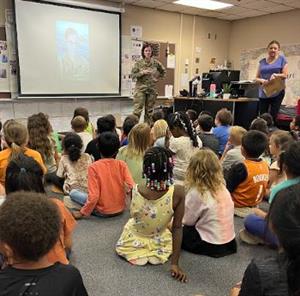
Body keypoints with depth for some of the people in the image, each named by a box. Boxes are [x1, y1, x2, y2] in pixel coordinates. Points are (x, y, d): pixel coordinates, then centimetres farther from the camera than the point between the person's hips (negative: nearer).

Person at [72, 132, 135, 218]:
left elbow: (94, 196, -21)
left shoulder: (94, 167, -17)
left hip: (102, 212, -3)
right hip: (120, 209, 4)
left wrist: (82, 213, -8)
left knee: (73, 193, 11)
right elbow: (132, 188, -15)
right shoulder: (122, 165, -10)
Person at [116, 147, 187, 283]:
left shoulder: (134, 190, -28)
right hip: (160, 245, 0)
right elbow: (177, 228, -21)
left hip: (133, 244, 1)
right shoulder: (178, 192, -29)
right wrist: (175, 263, -14)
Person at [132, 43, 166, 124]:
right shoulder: (138, 63, -2)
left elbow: (163, 71, 20)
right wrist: (142, 73, -17)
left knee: (149, 111, 7)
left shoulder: (155, 63, 4)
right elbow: (133, 75, -5)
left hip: (152, 89, 3)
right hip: (140, 88, -3)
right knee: (137, 110, -10)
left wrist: (157, 77, 8)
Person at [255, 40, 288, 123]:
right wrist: (262, 80, -14)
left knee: (273, 117, 0)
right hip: (264, 93, 3)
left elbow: (285, 75, -1)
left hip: (277, 92, -2)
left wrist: (275, 75, -21)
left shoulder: (282, 59, 3)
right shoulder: (262, 61, 10)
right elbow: (257, 78, 9)